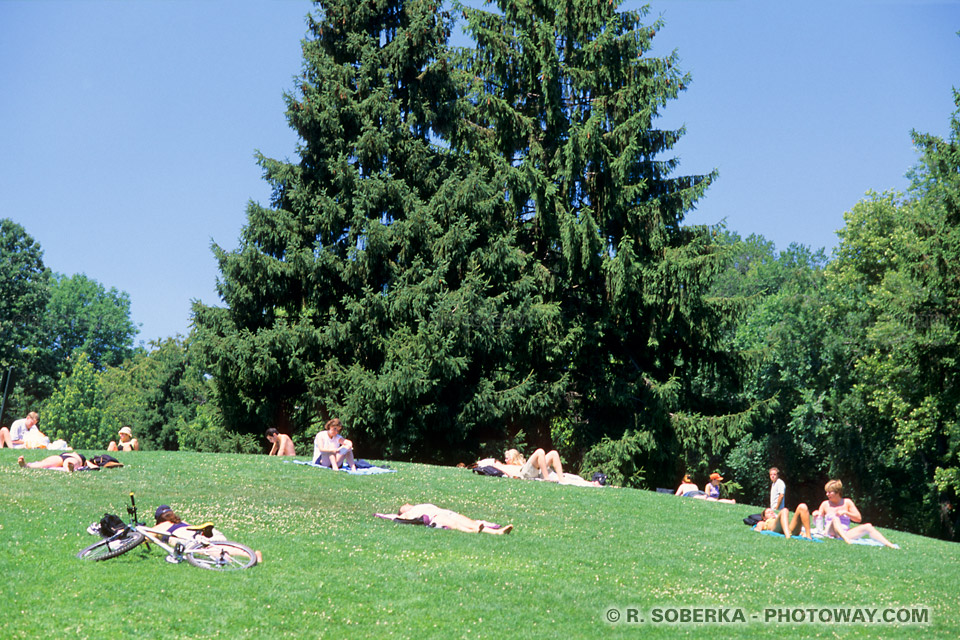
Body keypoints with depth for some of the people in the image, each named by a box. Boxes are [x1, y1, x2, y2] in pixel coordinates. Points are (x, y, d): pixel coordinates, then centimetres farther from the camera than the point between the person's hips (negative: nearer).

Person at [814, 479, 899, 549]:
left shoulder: (847, 502, 9)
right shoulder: (825, 504, 8)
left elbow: (859, 519, 4)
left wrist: (845, 512, -9)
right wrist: (816, 516, -11)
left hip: (846, 533, 2)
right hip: (831, 533, -2)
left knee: (868, 527, -17)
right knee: (834, 518, -33)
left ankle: (889, 545, -24)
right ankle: (846, 540, -55)